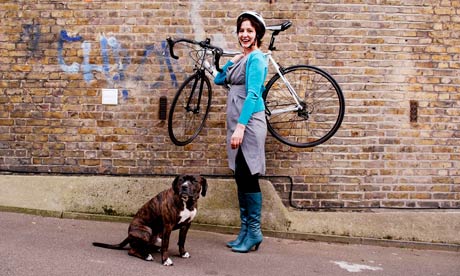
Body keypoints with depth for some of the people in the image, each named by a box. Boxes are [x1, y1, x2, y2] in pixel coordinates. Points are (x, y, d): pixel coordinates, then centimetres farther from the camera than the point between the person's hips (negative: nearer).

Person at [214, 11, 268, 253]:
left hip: (248, 122, -9)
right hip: (237, 123, 9)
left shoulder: (256, 59, -8)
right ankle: (245, 230, 18)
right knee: (240, 177, 10)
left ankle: (254, 231, 4)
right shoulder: (242, 59, 20)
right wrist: (233, 60, 15)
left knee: (248, 176, -6)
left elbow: (252, 94, -18)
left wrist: (240, 126, -24)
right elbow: (219, 79, 25)